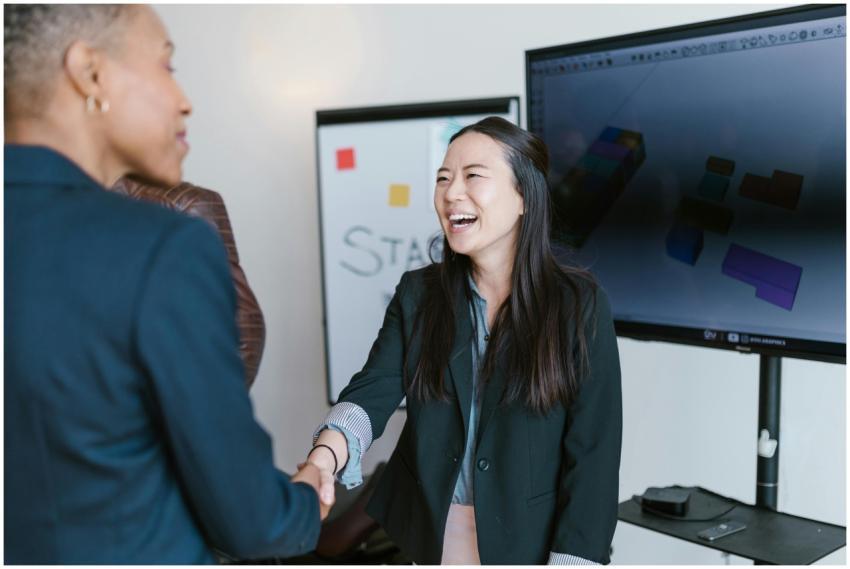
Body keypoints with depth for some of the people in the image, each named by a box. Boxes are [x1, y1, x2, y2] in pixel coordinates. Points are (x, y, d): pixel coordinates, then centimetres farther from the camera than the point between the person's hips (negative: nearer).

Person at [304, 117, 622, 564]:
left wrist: (571, 560, -15)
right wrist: (324, 457, -33)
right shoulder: (417, 293, -2)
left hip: (530, 541, -3)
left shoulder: (579, 303, -11)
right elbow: (372, 391, -13)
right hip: (432, 535, 3)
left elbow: (592, 450, -12)